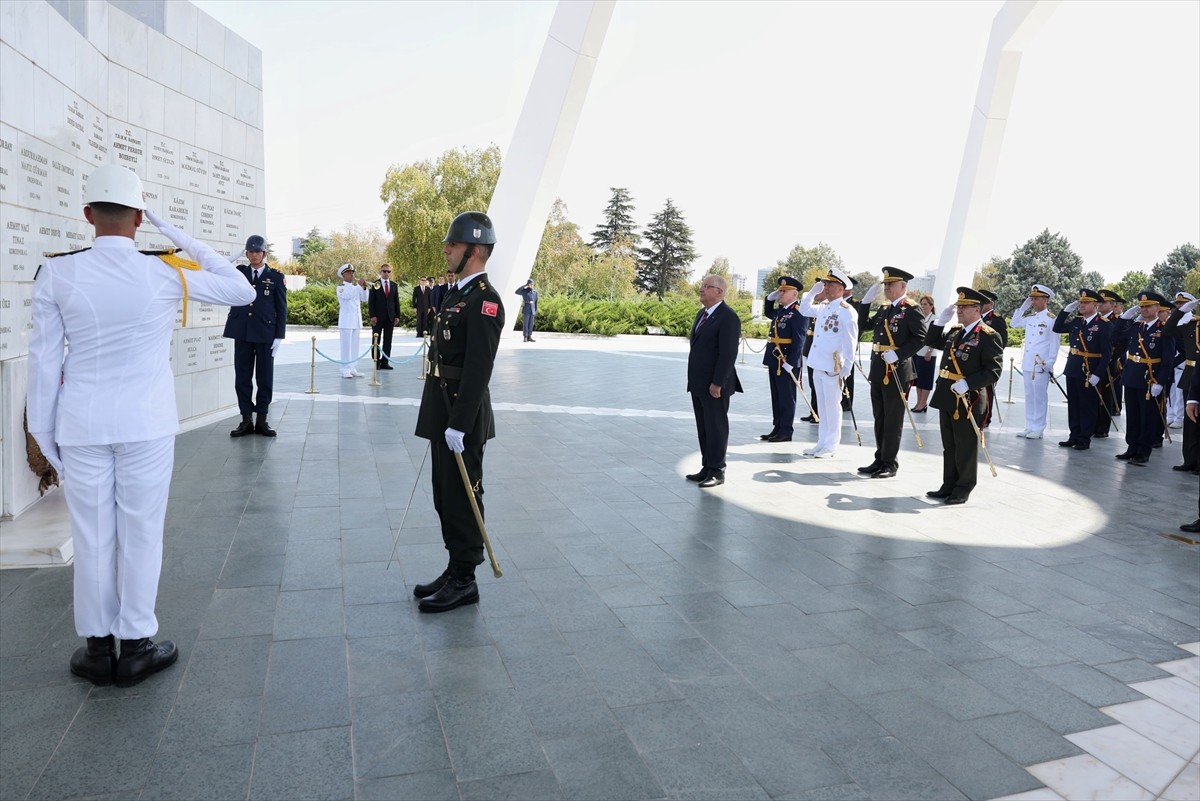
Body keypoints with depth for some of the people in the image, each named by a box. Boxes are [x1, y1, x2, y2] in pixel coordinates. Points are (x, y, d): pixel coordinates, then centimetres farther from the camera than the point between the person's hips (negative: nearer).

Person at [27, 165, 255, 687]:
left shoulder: (57, 275, -4)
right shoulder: (165, 274, -8)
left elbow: (45, 359, 0)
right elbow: (242, 291, 5)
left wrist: (42, 429, 9)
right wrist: (184, 240, 3)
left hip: (82, 425, 2)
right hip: (147, 425, -1)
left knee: (92, 537, 10)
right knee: (141, 534, 8)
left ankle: (98, 648, 22)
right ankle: (135, 647, 18)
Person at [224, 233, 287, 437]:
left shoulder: (276, 277, 3)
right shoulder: (239, 273, 11)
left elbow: (281, 310, 1)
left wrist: (279, 336, -5)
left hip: (265, 334, -2)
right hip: (242, 333, 2)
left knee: (265, 378, 3)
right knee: (242, 378, 4)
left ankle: (262, 420, 12)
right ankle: (246, 420, 12)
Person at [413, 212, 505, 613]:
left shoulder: (484, 300, -16)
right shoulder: (456, 292, 14)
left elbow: (478, 369, -22)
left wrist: (458, 425, -24)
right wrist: (442, 420, 18)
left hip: (462, 417, -10)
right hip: (443, 413, 10)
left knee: (461, 498, 0)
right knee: (445, 497, 16)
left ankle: (464, 581, 12)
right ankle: (455, 569, 28)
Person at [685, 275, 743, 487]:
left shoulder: (728, 317, -13)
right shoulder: (701, 314, 15)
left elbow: (728, 354, -18)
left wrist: (717, 383, -21)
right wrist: (694, 380, 15)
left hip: (715, 385, -9)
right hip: (698, 383, 9)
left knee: (716, 428, 0)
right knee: (703, 428, 13)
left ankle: (717, 472, 9)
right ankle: (707, 468, 21)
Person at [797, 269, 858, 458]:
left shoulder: (846, 311, -11)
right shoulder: (823, 307, 11)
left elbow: (850, 343, -13)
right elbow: (804, 309, 26)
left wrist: (845, 369, -17)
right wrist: (813, 292, 10)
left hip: (833, 367, -8)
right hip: (818, 365, 8)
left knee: (832, 407, 1)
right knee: (821, 406, 13)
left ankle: (831, 445, 9)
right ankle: (822, 442, 22)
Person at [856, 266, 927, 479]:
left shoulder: (911, 309, -8)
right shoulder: (884, 309, 15)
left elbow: (920, 338, -15)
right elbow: (864, 325, 18)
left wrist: (898, 354, -23)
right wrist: (867, 301, 10)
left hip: (897, 371, -8)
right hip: (878, 370, 8)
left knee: (893, 419, 0)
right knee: (879, 418, 13)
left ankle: (890, 463, 7)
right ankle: (880, 459, 22)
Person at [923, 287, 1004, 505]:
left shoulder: (989, 336, -10)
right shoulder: (955, 332, 13)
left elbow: (993, 371, -16)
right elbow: (932, 341, 23)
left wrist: (967, 384, -25)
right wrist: (942, 319, 10)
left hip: (967, 400, -7)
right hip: (946, 397, 7)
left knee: (966, 448, 4)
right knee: (949, 446, 15)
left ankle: (963, 489, 15)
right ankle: (949, 486, 25)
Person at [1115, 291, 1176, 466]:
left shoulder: (1164, 330, -8)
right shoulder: (1135, 326, 10)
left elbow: (1168, 359, -12)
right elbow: (1117, 342, 9)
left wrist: (1160, 383, -19)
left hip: (1151, 380, -6)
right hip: (1131, 378, 6)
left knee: (1148, 417, 3)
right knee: (1132, 416, 11)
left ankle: (1144, 452, 10)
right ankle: (1132, 448, 21)